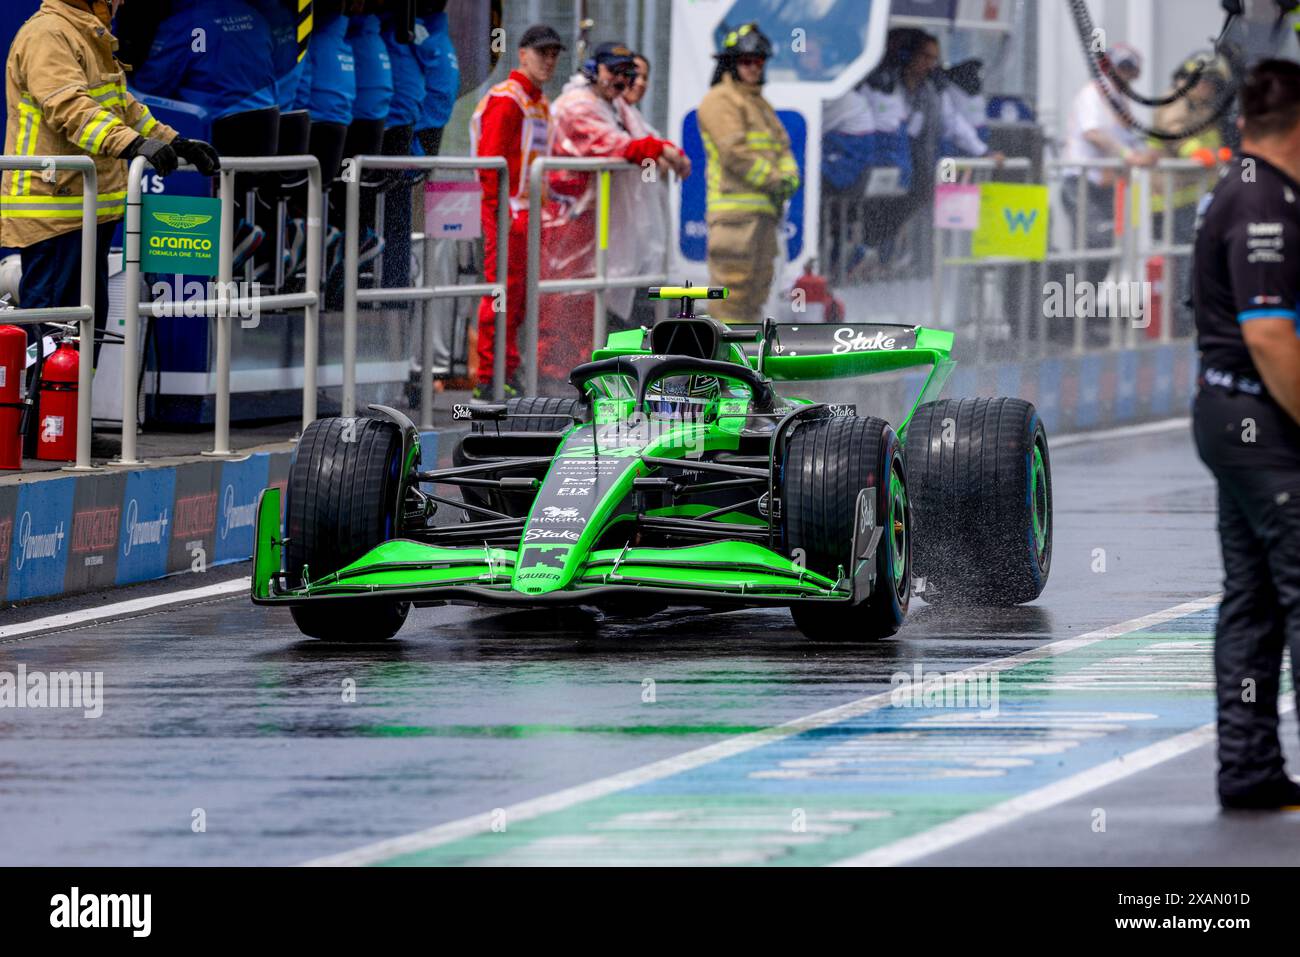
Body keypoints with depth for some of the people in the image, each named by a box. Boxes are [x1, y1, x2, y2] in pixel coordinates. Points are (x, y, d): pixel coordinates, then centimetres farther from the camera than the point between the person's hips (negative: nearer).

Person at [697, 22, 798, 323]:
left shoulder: (761, 105, 24)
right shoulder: (719, 100, -5)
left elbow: (781, 146, 19)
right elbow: (735, 151, -15)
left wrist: (789, 177, -2)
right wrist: (773, 181, -13)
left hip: (763, 208, 9)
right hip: (734, 205, -9)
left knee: (759, 279, 11)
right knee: (733, 278, -13)